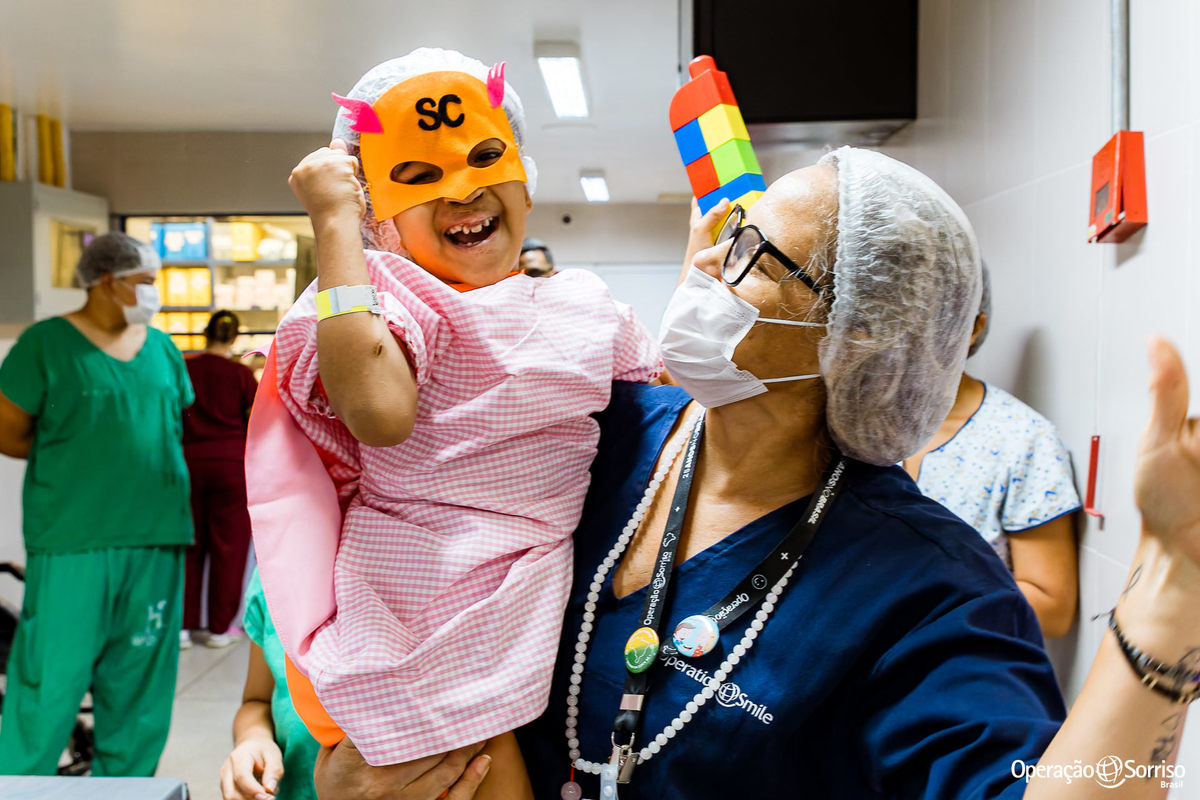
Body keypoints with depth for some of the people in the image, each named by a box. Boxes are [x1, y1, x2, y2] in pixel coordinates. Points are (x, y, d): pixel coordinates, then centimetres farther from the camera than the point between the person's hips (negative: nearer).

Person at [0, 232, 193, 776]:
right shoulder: (47, 343, -2)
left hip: (155, 537, 5)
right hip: (72, 539, -5)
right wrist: (79, 460, 3)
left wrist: (140, 459, 5)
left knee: (140, 681, 11)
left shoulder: (161, 348, 12)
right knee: (52, 677, -2)